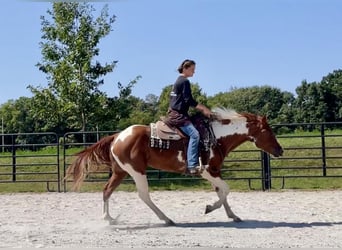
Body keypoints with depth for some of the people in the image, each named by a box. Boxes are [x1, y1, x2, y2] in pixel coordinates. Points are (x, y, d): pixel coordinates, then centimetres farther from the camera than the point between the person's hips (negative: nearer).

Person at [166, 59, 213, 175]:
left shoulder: (179, 80, 20)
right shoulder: (185, 81, -11)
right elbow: (189, 100, -16)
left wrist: (202, 108, 21)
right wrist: (203, 109, -10)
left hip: (174, 113, 11)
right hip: (178, 115, -11)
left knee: (193, 134, 14)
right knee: (194, 134, -21)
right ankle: (192, 165, -29)